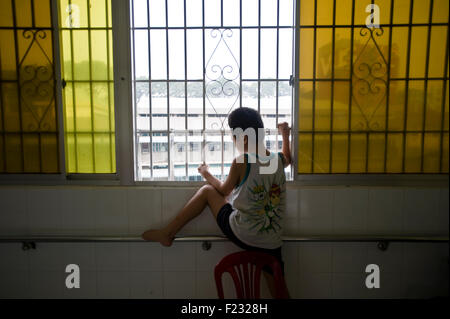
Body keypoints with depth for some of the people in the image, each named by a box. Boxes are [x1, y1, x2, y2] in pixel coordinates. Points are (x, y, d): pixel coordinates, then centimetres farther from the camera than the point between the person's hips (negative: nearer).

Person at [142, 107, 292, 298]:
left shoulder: (241, 162, -12)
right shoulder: (278, 160, 3)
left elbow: (224, 191, 6)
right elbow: (288, 159, 30)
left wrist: (207, 174, 23)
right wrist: (285, 135, 41)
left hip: (241, 234, -4)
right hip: (272, 242, 4)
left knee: (207, 191, 14)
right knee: (277, 288, 14)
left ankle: (167, 233, 21)